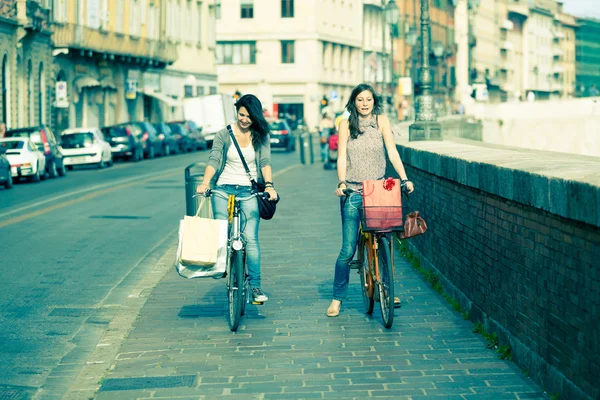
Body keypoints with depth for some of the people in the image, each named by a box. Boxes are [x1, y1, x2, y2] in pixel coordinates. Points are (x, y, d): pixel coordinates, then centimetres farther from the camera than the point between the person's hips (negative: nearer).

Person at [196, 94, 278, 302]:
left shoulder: (261, 136, 5)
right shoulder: (224, 134, 4)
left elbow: (265, 162, -6)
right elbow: (213, 160, -5)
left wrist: (269, 185, -24)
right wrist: (205, 182, -22)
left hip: (249, 191, -1)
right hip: (224, 189, 1)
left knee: (250, 238, -10)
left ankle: (255, 285, -7)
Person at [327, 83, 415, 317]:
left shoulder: (381, 121, 4)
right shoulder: (346, 125, 4)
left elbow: (392, 152, -3)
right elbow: (341, 157, -1)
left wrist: (404, 179, -15)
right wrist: (341, 183, -16)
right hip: (352, 193, -1)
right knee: (348, 249, -3)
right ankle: (337, 298, 8)